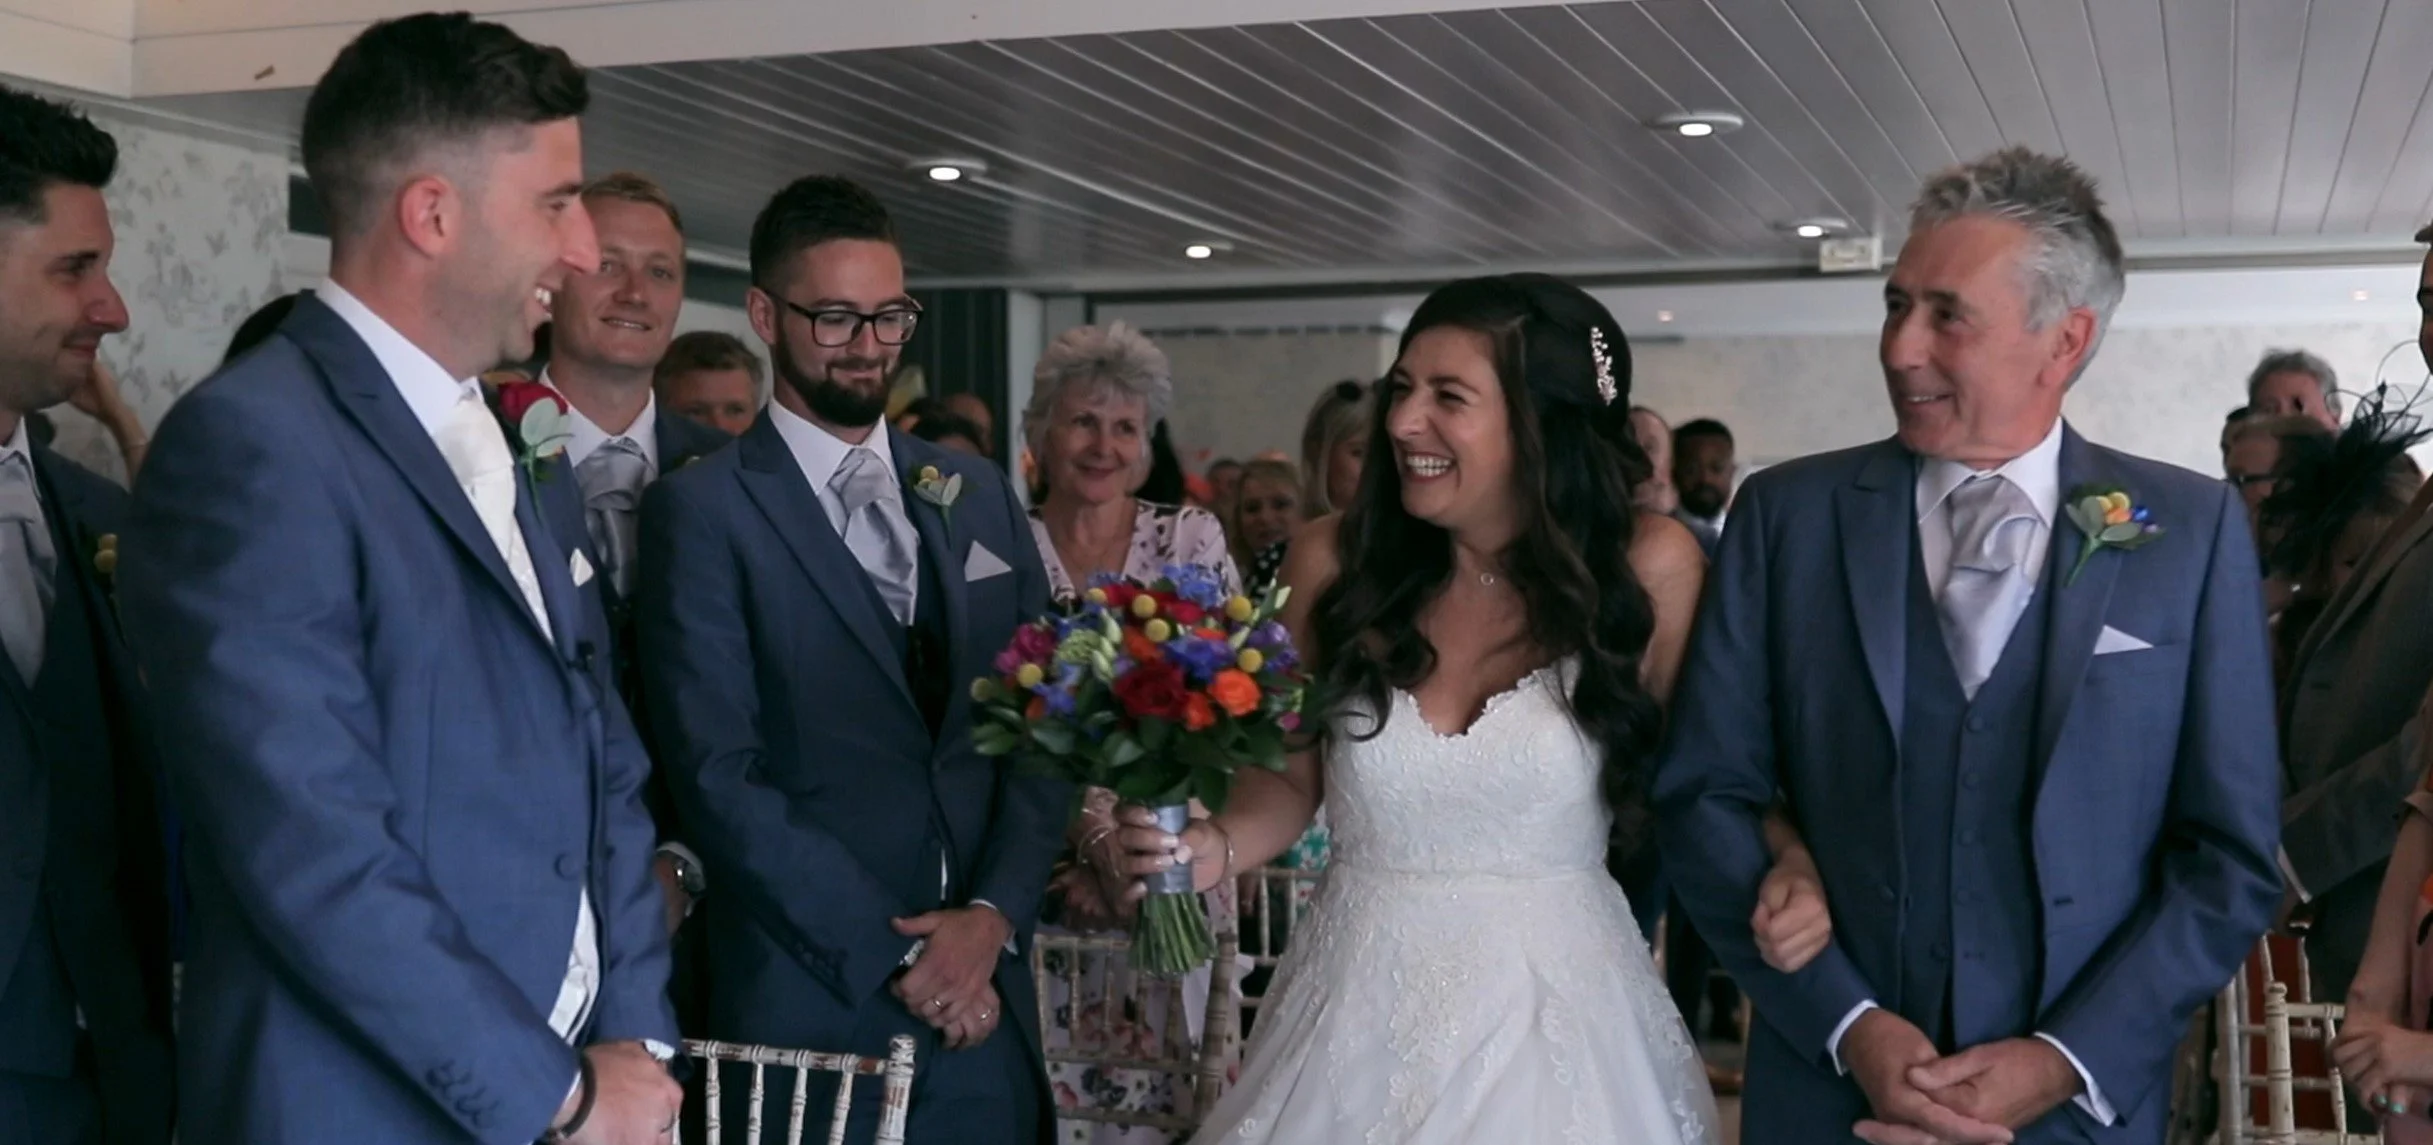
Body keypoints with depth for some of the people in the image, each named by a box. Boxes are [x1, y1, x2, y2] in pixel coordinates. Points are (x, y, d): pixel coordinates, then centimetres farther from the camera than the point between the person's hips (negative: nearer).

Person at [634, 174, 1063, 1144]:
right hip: (812, 1006, -4)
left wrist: (992, 914, -7)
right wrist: (893, 956, -12)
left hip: (985, 993, 4)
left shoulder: (979, 494, 11)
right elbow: (719, 775, -11)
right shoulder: (701, 510, -5)